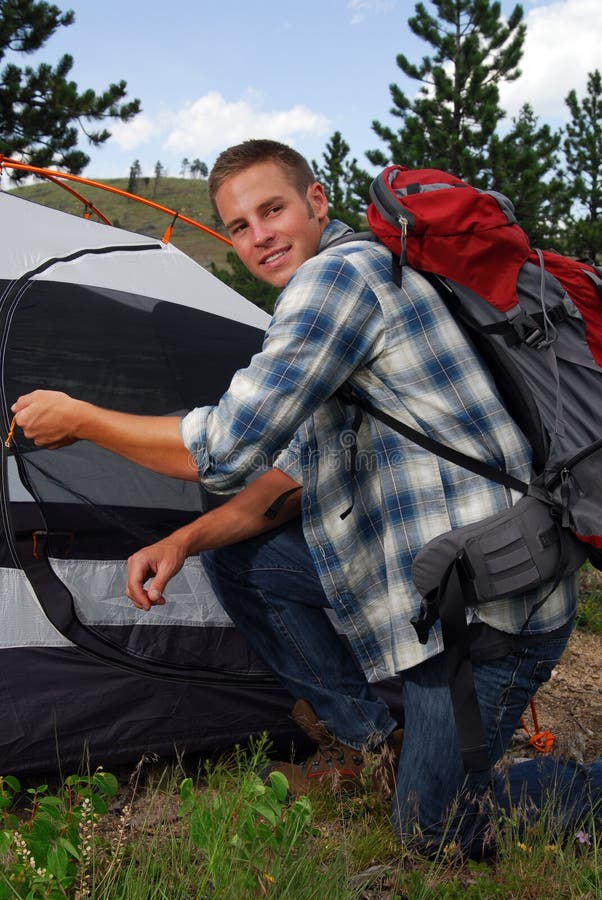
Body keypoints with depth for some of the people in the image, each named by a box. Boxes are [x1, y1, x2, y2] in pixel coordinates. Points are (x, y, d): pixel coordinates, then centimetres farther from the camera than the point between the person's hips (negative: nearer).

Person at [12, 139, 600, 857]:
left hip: (490, 603, -9)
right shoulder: (325, 294, 14)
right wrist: (186, 540, 3)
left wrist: (80, 419, -8)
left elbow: (228, 448, -22)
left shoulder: (341, 270, -18)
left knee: (432, 827, -1)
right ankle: (361, 736, 19)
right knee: (231, 553, 10)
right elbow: (297, 475, 15)